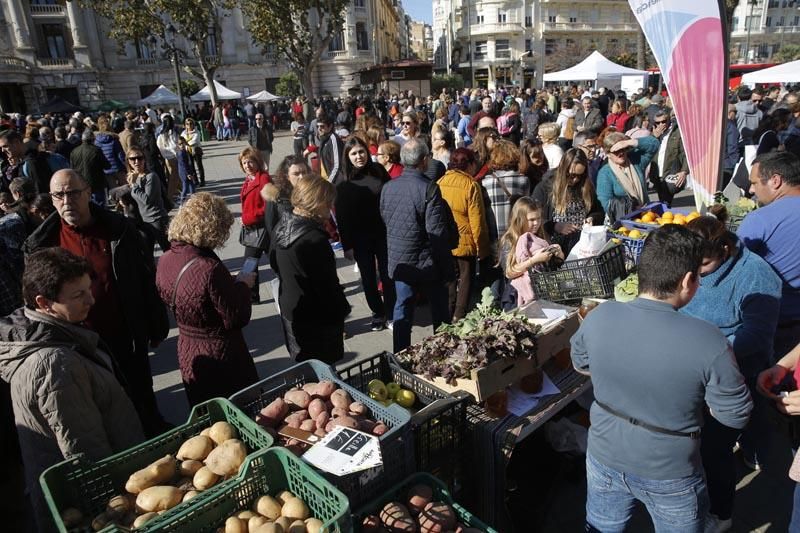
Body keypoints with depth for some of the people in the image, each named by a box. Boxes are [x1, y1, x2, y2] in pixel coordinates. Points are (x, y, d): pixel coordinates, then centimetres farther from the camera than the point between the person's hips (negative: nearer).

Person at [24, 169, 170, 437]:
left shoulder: (120, 229, -9)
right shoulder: (41, 244, -8)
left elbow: (147, 280, -4)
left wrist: (157, 327, -1)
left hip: (127, 337, 0)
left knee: (142, 397, 18)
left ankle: (156, 439, 42)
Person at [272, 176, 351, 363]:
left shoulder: (283, 228, -2)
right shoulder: (315, 240, -30)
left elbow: (274, 263, 13)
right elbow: (328, 285, -24)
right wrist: (343, 309, -7)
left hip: (289, 311, 9)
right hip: (317, 319, -8)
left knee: (301, 365, 25)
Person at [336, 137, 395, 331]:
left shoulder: (379, 171, -2)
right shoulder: (344, 183, -5)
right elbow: (342, 217, -4)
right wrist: (347, 245, -7)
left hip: (384, 234, 0)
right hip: (360, 239, 0)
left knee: (387, 275, 6)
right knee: (368, 277, 10)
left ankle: (390, 313, 22)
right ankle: (377, 313, 27)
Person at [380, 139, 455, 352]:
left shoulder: (387, 188, -1)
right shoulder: (429, 189, -19)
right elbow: (437, 233, -19)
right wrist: (446, 268, -11)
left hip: (399, 261, 5)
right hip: (427, 262, -4)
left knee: (402, 311, 14)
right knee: (439, 311, 14)